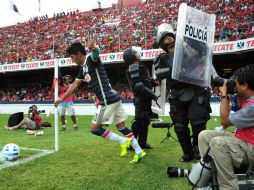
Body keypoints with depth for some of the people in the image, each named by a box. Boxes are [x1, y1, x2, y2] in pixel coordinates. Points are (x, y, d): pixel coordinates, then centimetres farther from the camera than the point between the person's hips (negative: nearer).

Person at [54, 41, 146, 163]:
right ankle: (139, 152, 17)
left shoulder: (91, 59, -9)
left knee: (95, 129, 2)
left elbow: (96, 53, -34)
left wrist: (94, 48, -59)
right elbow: (75, 85, 26)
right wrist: (62, 98, 29)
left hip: (108, 100, -10)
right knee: (121, 127, 12)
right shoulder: (84, 68, 18)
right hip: (113, 99, 10)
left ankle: (123, 141, 4)